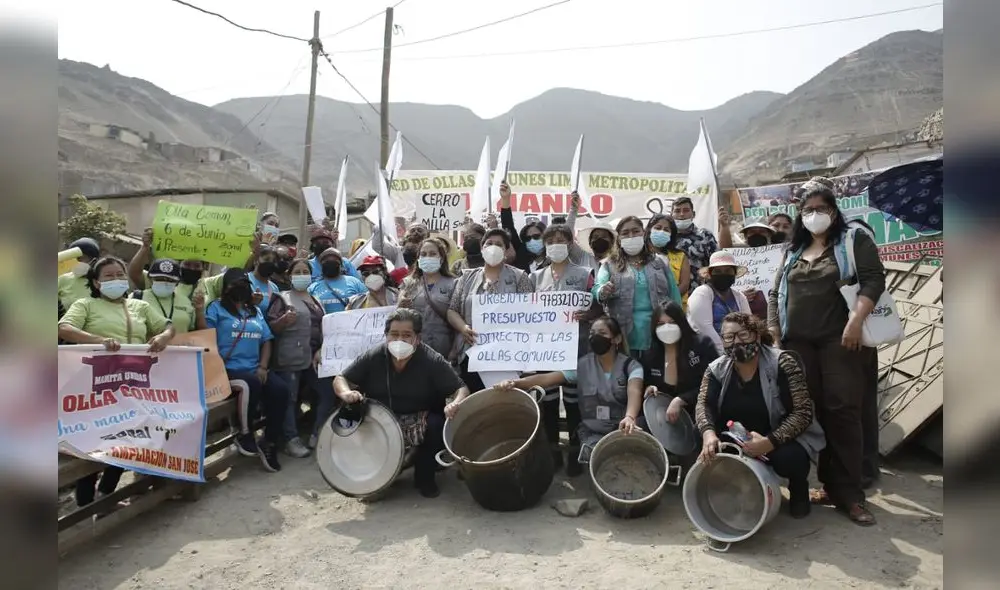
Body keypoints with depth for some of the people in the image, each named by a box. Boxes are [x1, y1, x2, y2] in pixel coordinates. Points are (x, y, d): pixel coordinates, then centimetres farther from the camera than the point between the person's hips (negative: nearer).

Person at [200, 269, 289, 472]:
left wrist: (263, 367, 1)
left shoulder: (256, 311, 19)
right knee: (252, 385, -34)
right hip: (228, 368, -5)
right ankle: (245, 434, -9)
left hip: (255, 368, 5)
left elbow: (266, 340, 14)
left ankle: (270, 442, -5)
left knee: (280, 389, -20)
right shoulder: (217, 307, 6)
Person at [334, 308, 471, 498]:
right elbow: (340, 379, -1)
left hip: (422, 423, -2)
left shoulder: (432, 361, -16)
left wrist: (456, 404, -40)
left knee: (439, 425, -31)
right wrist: (346, 392, -25)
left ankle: (424, 476, 1)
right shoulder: (372, 357, -10)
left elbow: (462, 389, -16)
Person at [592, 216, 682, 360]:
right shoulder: (609, 265, 7)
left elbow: (674, 297, 11)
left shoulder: (661, 262, 13)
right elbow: (597, 288, -8)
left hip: (659, 339, 2)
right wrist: (602, 292, -32)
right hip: (624, 339, -2)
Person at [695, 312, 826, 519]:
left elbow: (803, 412, -22)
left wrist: (770, 441, -35)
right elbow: (703, 404, -12)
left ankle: (799, 488, 5)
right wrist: (708, 432, -35)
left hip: (784, 439, -3)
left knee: (788, 458, -35)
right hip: (738, 441, 4)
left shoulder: (783, 363, -18)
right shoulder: (717, 369, -5)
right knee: (709, 457, -22)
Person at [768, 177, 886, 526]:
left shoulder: (854, 239, 5)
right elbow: (775, 293, 19)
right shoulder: (792, 251, 19)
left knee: (842, 411, -7)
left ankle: (850, 493, -1)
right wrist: (774, 331, 8)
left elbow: (874, 279, -6)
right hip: (798, 343, 5)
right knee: (810, 412, 3)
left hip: (839, 340, -4)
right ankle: (828, 484, 13)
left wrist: (856, 321, -18)